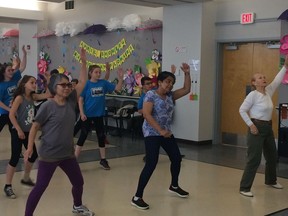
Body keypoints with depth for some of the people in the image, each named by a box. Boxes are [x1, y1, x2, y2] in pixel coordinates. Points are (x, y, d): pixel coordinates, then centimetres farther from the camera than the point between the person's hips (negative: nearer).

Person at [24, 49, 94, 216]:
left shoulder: (71, 101, 1)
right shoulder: (47, 106, -14)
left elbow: (82, 82, 3)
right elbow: (35, 127, -9)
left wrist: (84, 62, -4)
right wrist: (30, 147, -16)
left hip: (68, 153, 7)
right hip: (49, 155, -6)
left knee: (79, 182, 20)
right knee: (40, 187, -2)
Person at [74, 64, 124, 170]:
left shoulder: (103, 83, 0)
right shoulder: (86, 84, -9)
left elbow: (117, 88, 1)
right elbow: (80, 100, -8)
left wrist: (120, 77, -13)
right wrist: (82, 113, -16)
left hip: (99, 114, 4)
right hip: (87, 115, -4)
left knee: (101, 136, 11)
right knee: (83, 136, 1)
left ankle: (103, 160, 25)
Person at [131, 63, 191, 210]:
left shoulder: (170, 95, 9)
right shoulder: (151, 95, -12)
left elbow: (186, 90, 10)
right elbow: (146, 114, -22)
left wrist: (187, 73, -1)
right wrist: (160, 130, -27)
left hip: (166, 133, 8)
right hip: (152, 133, -8)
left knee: (177, 158, 15)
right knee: (151, 164, -15)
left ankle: (174, 186, 40)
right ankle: (137, 197, -10)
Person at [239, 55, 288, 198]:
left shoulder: (268, 91, 7)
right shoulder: (253, 94, -14)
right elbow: (242, 110, -16)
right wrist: (251, 125, -18)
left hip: (268, 127, 8)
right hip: (257, 127, -8)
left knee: (272, 156, 21)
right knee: (254, 159, -10)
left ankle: (271, 180, 43)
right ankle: (244, 188, -5)